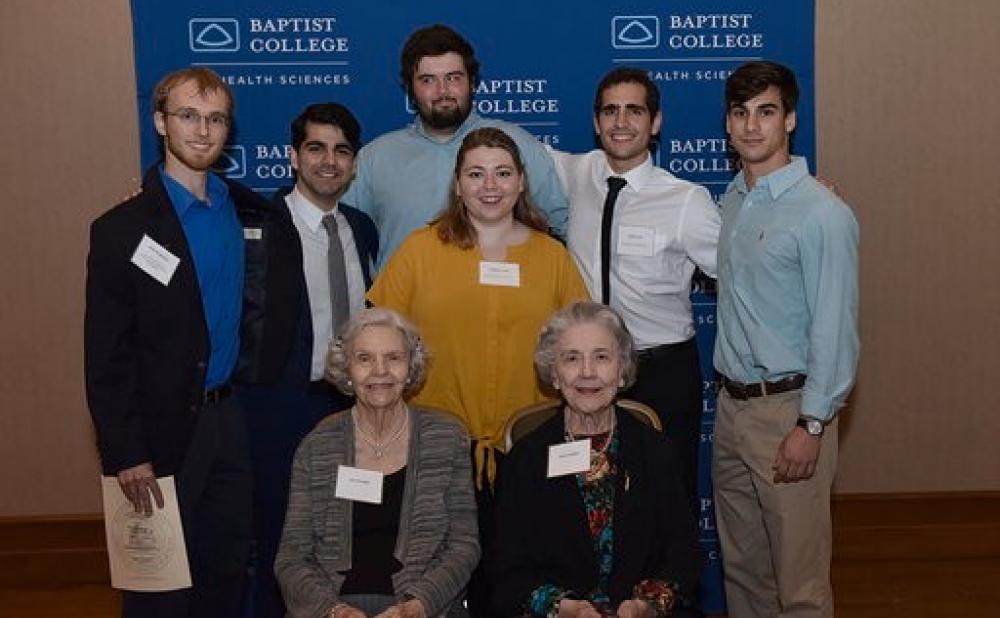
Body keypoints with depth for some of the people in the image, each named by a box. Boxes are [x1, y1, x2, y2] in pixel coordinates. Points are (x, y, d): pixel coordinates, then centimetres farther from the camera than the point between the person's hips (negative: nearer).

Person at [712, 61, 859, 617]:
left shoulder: (822, 213, -14)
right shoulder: (734, 198, 10)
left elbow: (835, 328, -15)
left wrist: (812, 425, -17)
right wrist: (731, 392, 11)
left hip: (788, 409, -7)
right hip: (733, 403, 7)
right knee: (741, 565, 18)